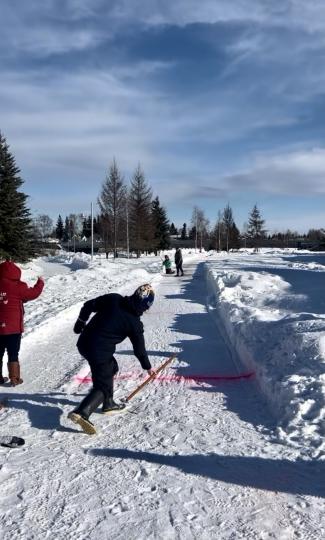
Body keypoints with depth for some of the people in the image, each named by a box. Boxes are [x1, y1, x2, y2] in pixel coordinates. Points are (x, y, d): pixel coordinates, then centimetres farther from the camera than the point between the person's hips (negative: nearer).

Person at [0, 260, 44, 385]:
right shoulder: (17, 286, -13)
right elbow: (33, 293, -3)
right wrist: (40, 283, 13)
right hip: (13, 327, -4)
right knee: (13, 354, 5)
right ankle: (14, 378, 9)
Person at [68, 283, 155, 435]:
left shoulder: (113, 298, 0)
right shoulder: (135, 323, -8)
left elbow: (88, 306, 5)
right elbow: (139, 349, 4)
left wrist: (81, 322, 22)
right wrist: (148, 367, 21)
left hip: (84, 342, 7)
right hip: (100, 352, -7)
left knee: (111, 367, 25)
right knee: (103, 386, 3)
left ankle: (108, 404, 35)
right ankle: (82, 412, -18)